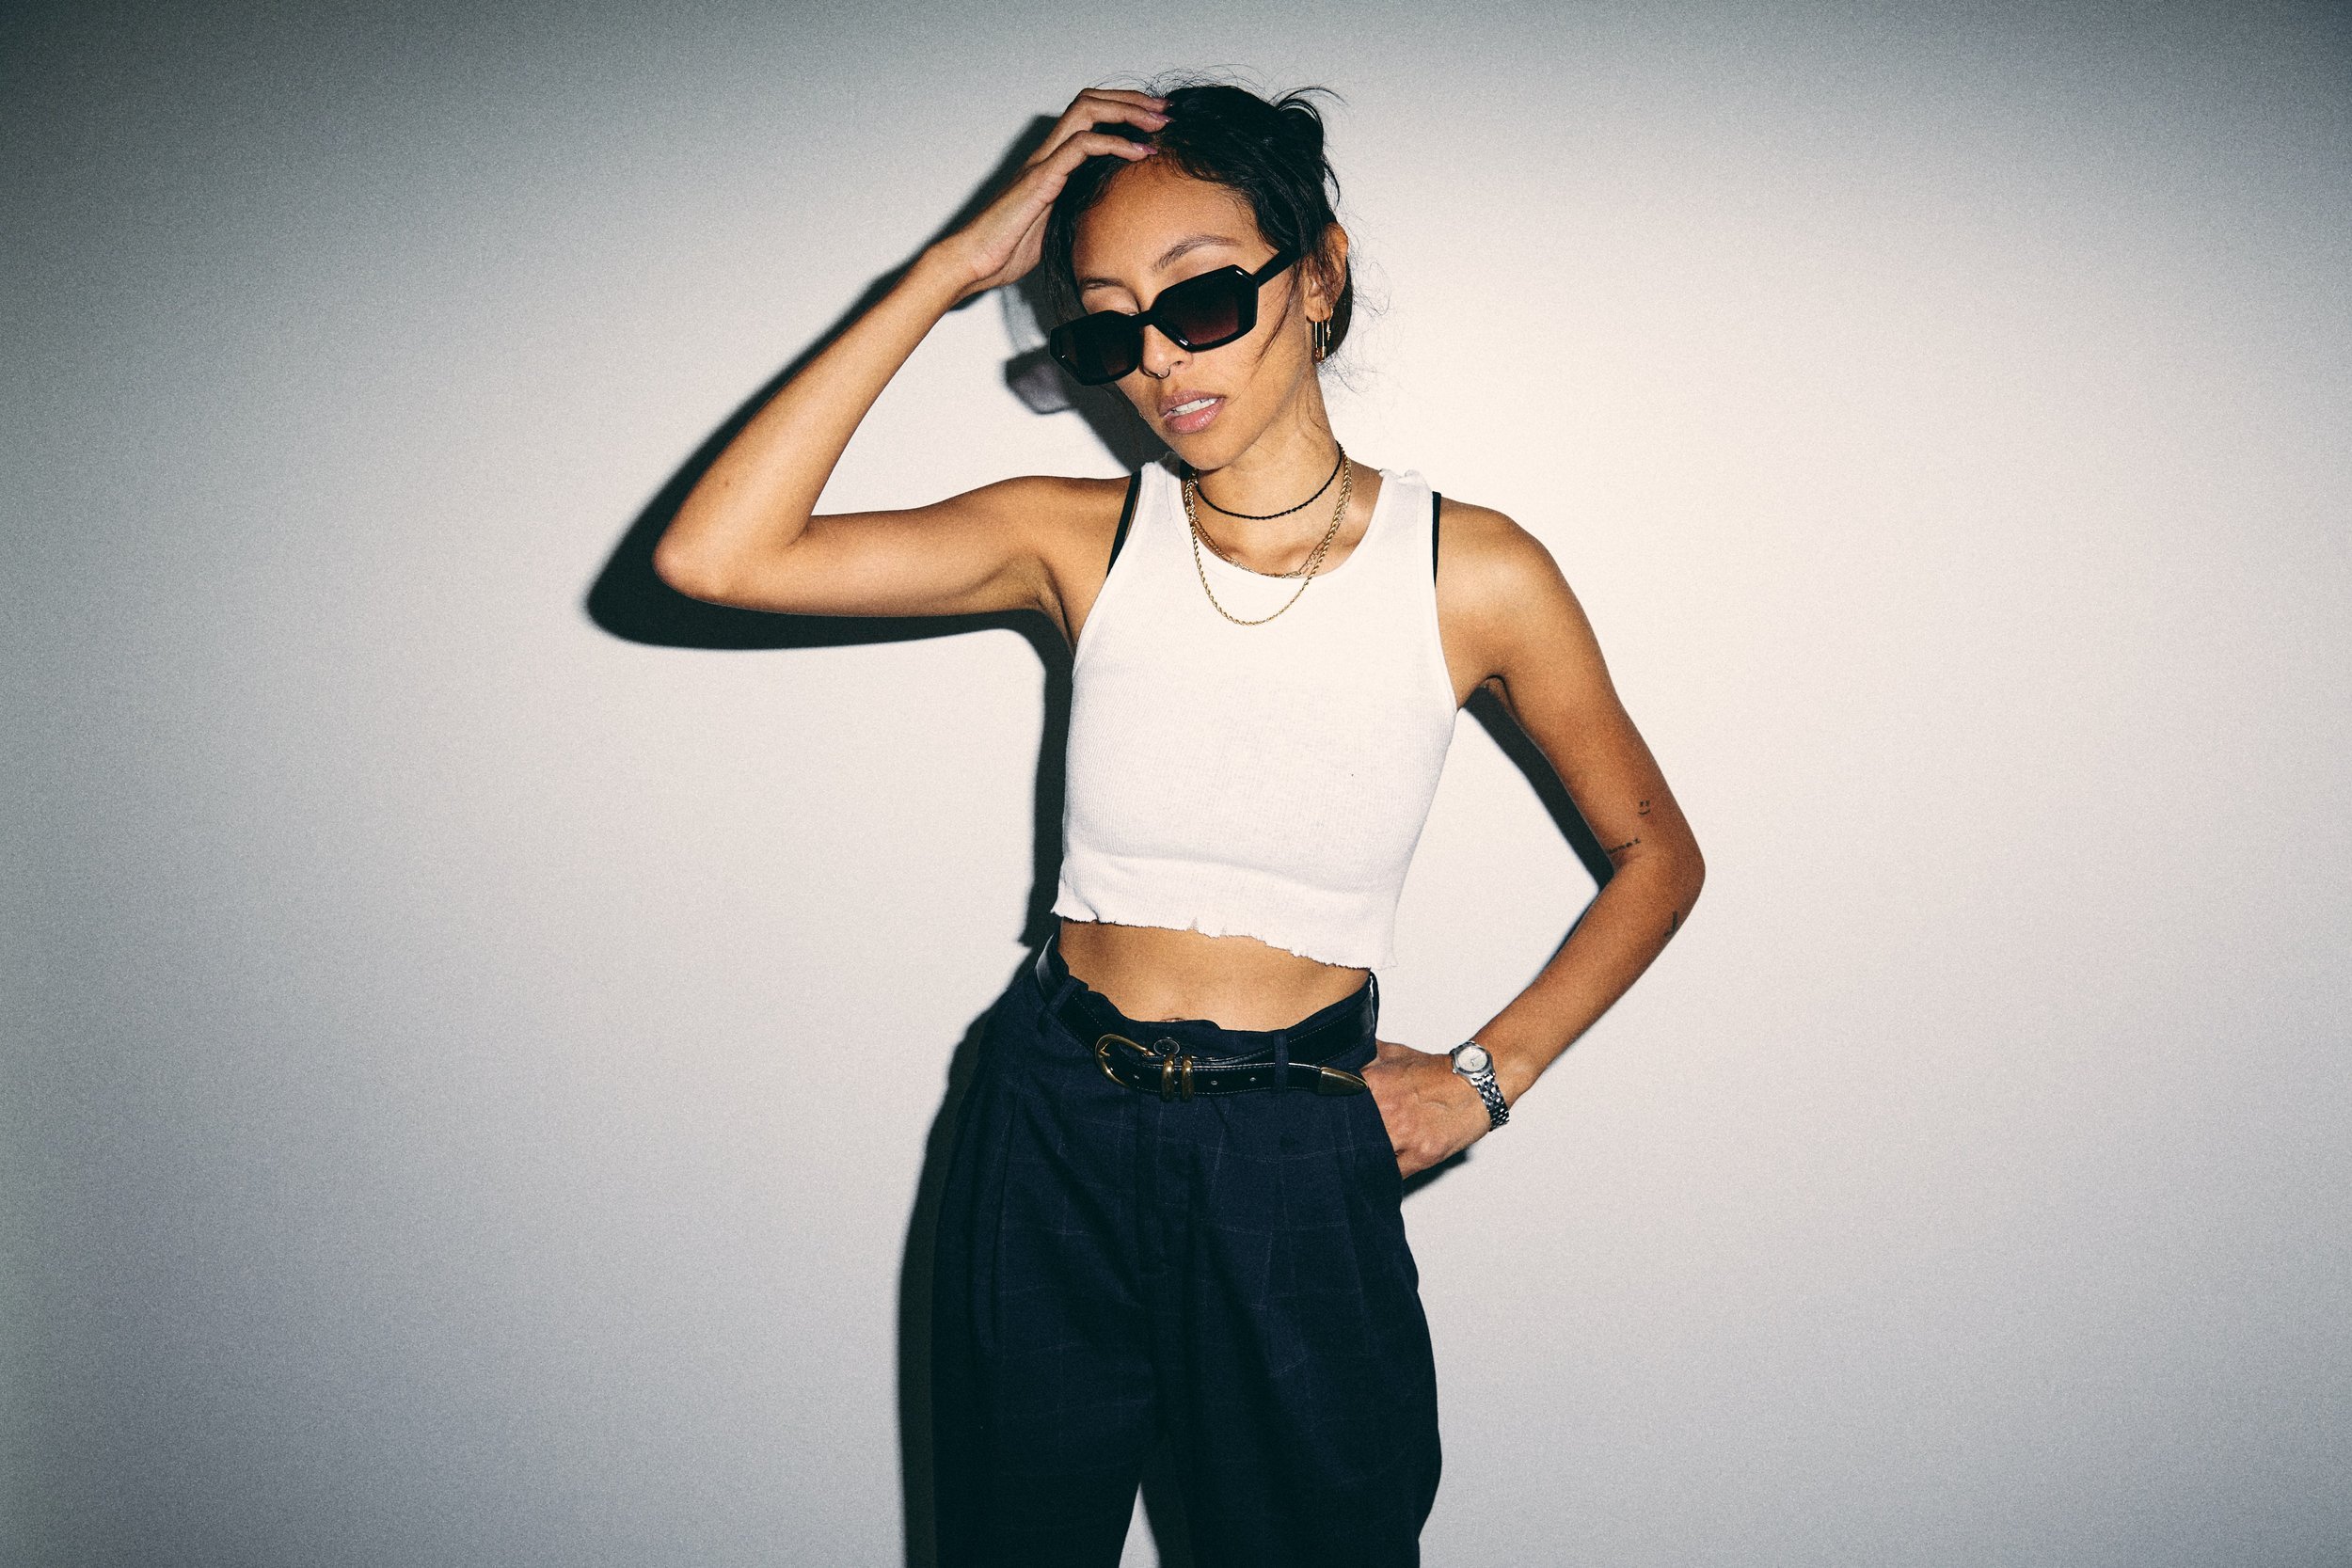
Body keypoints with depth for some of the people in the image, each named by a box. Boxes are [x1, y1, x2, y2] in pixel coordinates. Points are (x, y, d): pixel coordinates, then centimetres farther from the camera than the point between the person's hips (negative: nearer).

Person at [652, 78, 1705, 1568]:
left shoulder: (1474, 574, -8)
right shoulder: (1083, 540, -5)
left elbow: (1656, 853, 6)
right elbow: (713, 555, -17)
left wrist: (1491, 1070, -3)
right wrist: (950, 270, -15)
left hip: (1299, 1168, -1)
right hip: (1055, 1129, 2)